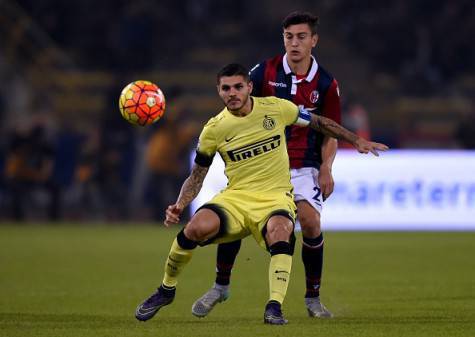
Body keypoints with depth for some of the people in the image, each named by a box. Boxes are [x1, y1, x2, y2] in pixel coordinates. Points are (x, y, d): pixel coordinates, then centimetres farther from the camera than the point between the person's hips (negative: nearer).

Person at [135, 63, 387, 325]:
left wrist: (356, 141, 18)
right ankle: (166, 291, -4)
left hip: (276, 197, -1)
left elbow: (319, 122, 15)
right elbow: (197, 176, 9)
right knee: (198, 227, -28)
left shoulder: (276, 108, -1)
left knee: (280, 229, -37)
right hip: (236, 196, 1)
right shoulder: (214, 129, 0)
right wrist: (179, 206, -7)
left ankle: (274, 307, -35)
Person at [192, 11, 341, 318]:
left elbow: (331, 133, 6)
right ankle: (221, 286, 8)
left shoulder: (326, 84, -2)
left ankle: (313, 298, -1)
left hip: (304, 166, 0)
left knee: (310, 222, -19)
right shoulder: (265, 72, -4)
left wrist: (326, 168, -8)